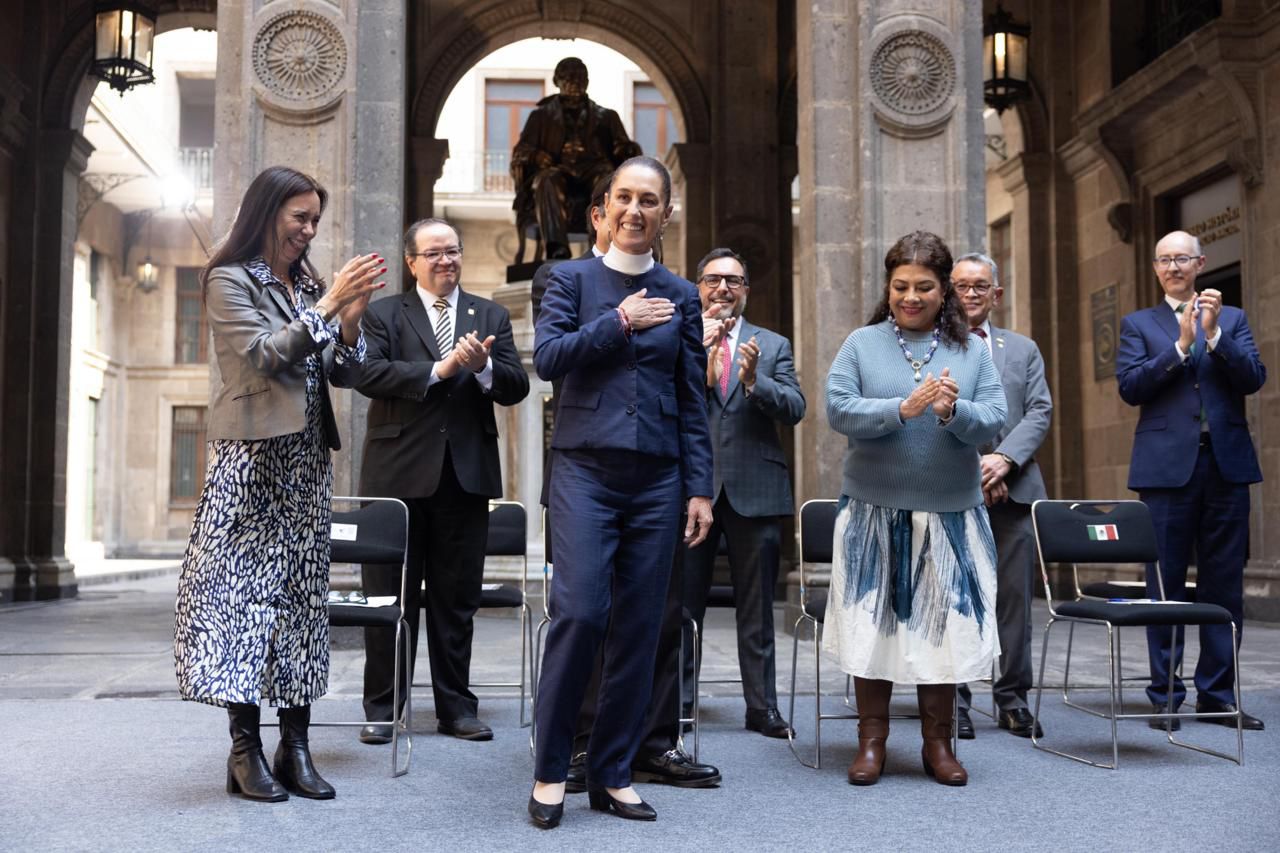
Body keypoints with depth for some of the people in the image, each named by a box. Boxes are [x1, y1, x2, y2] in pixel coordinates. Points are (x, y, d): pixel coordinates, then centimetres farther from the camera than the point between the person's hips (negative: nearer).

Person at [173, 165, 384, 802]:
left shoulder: (307, 285, 17)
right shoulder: (230, 280, 0)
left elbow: (343, 373, 12)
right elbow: (266, 355, -13)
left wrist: (353, 313, -4)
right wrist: (329, 304, -14)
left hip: (306, 459, 6)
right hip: (251, 459, -6)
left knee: (302, 591, 3)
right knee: (244, 587, -6)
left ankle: (295, 746, 7)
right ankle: (245, 748, -1)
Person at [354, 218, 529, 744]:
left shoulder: (491, 317, 12)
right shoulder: (384, 315, 5)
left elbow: (517, 387, 3)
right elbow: (367, 374, -12)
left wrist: (483, 366, -17)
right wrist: (439, 369, -18)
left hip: (466, 474, 2)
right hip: (399, 473, -2)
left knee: (457, 598, 9)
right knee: (391, 596, 4)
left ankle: (455, 706, 19)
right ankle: (382, 708, 14)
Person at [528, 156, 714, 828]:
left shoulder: (680, 296, 13)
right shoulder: (572, 279, 7)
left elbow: (692, 400, 11)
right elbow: (547, 357, -8)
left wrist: (699, 488, 6)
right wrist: (620, 321, -8)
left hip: (657, 480, 3)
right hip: (585, 470, -3)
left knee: (638, 627, 3)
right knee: (579, 612, -12)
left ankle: (612, 774, 15)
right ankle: (550, 771, 4)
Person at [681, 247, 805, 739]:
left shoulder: (773, 346, 10)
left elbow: (795, 409, -2)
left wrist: (755, 382, -19)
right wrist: (698, 351, -17)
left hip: (755, 488, 1)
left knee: (756, 607, 7)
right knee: (683, 605, 7)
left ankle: (762, 707, 14)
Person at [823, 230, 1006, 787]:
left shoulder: (971, 350, 6)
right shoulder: (862, 344, 3)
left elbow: (993, 421, -3)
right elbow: (838, 410, -9)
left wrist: (954, 411, -23)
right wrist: (902, 409, -21)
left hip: (950, 515, 1)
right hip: (875, 511, -1)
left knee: (943, 624, 7)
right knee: (874, 621, 5)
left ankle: (938, 742, 21)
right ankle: (872, 740, 18)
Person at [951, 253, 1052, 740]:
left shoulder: (1023, 349, 18)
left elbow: (1040, 412, 6)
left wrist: (1004, 458, -10)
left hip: (1013, 488, 3)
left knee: (1014, 595, 3)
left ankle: (1013, 699, 12)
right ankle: (954, 700, 7)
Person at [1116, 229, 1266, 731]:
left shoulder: (1231, 318, 14)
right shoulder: (1138, 324, 10)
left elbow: (1254, 379, 1)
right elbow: (1129, 387, -3)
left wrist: (1214, 333, -11)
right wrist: (1182, 344, -11)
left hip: (1227, 464, 2)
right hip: (1168, 465, -2)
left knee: (1224, 583, 4)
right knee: (1165, 583, 0)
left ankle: (1218, 695, 13)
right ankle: (1166, 697, 6)